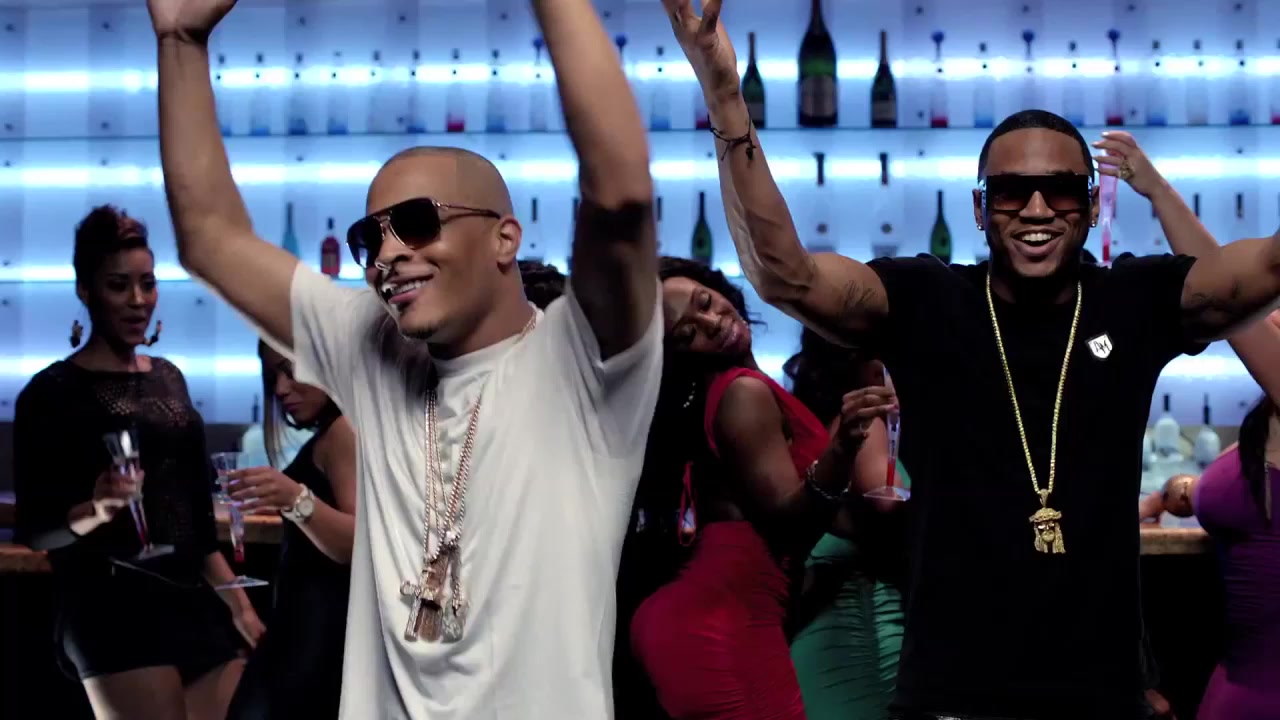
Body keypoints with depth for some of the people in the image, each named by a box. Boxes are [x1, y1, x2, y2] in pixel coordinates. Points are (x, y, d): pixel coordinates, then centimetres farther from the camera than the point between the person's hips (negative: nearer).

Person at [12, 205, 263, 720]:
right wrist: (94, 511, -26)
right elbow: (33, 529, -7)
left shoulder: (169, 378, 15)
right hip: (113, 607, -6)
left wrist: (236, 602, 17)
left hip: (194, 599, 6)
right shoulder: (53, 392, -3)